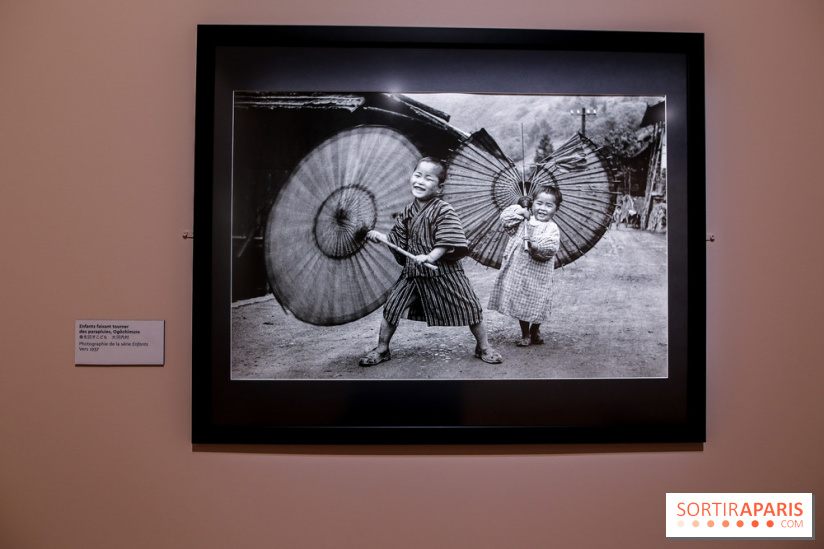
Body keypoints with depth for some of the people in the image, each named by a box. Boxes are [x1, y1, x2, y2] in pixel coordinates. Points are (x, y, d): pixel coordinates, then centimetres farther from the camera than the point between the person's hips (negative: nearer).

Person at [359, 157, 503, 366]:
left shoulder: (444, 211, -13)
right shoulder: (408, 212, 5)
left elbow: (445, 243, -21)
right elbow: (398, 239, 12)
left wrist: (430, 257, -34)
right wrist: (380, 237, -2)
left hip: (443, 271, -4)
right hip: (412, 271, 5)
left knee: (468, 307, 1)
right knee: (391, 307, 2)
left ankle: (483, 347, 23)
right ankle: (382, 349, 21)